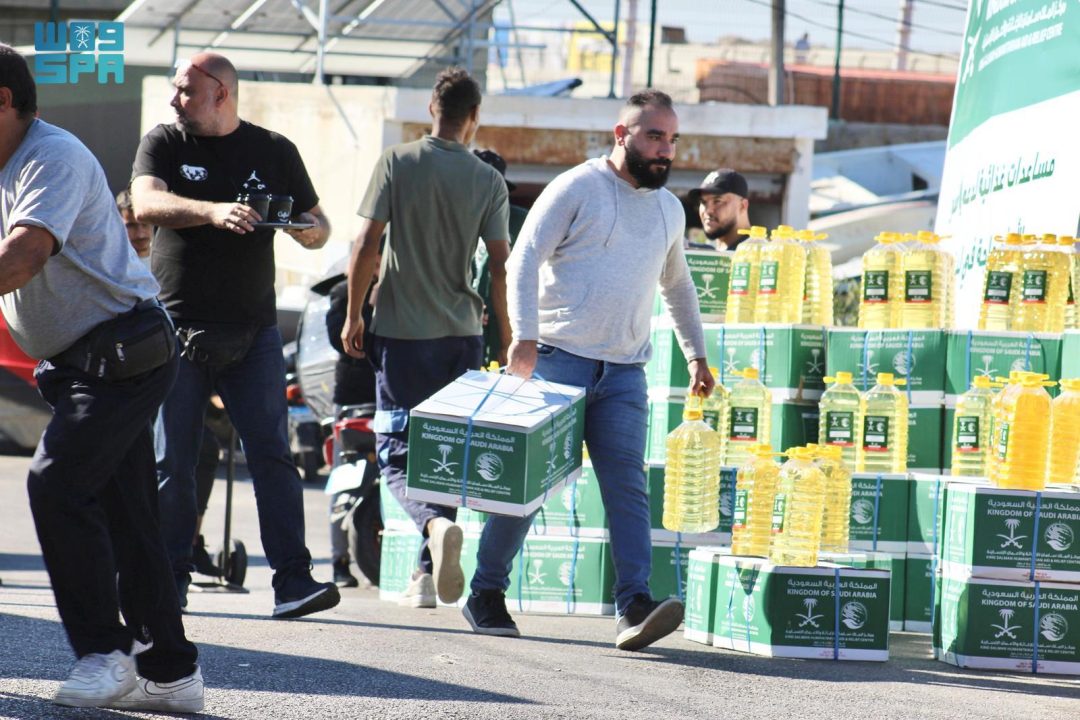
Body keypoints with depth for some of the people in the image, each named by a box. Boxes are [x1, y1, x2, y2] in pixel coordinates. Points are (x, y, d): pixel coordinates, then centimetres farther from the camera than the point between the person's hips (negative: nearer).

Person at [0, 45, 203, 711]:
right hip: (84, 360, 10)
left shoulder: (55, 157, -16)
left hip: (122, 350, -10)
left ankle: (105, 654, -16)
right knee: (122, 511, 9)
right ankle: (170, 671, 13)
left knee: (58, 485, -20)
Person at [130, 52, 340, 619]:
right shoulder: (163, 144, 4)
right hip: (178, 330, 0)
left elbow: (318, 223, 15)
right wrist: (213, 212, -33)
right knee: (171, 462, 1)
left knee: (273, 455, -8)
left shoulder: (274, 152, 9)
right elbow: (146, 203, -15)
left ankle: (292, 580, -11)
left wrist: (310, 231, -11)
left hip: (253, 332, 0)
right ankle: (170, 580, 10)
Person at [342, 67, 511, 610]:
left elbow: (366, 246, -6)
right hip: (461, 336, 2)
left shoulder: (397, 163, -4)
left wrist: (353, 315, 5)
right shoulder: (488, 182, 0)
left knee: (397, 452, 1)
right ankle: (428, 576, 10)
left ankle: (435, 524, -28)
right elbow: (500, 268, -2)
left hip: (401, 332, -2)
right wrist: (508, 340, 7)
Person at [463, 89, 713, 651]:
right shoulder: (577, 188, -3)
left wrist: (696, 354, 29)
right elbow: (525, 259, -9)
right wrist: (524, 336, -19)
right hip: (557, 358, -5)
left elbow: (677, 286, 32)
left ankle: (633, 609, -18)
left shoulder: (669, 209, 17)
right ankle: (486, 594, 10)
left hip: (624, 372, 5)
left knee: (627, 485, -9)